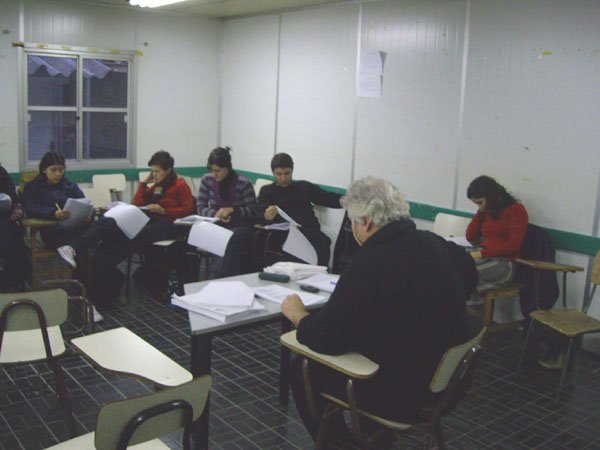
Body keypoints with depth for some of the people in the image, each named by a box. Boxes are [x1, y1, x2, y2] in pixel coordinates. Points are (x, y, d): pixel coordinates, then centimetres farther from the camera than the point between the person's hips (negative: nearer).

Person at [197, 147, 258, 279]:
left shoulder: (243, 183, -5)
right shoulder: (206, 180, 4)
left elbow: (253, 212, -3)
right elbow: (201, 208, 7)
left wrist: (231, 210, -18)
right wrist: (215, 213, -14)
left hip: (239, 227, -2)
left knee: (231, 239, -37)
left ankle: (213, 281, -36)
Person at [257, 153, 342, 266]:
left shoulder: (304, 187, 24)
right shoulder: (267, 191, 20)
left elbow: (330, 199, 19)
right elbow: (260, 216, 4)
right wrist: (266, 216, -21)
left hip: (309, 232, 2)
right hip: (283, 234, -2)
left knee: (323, 242, -32)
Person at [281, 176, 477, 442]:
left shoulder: (371, 262, -26)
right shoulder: (434, 243, -2)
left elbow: (326, 339, -20)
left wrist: (297, 315, -1)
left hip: (403, 393, -8)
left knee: (302, 369, 10)